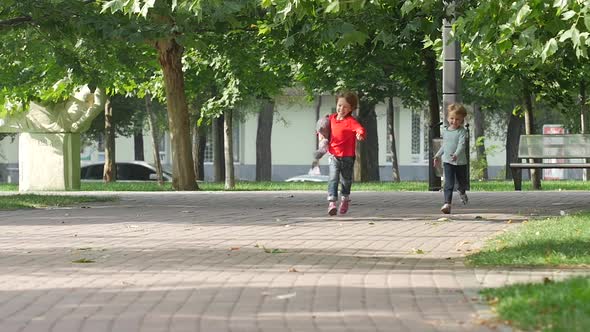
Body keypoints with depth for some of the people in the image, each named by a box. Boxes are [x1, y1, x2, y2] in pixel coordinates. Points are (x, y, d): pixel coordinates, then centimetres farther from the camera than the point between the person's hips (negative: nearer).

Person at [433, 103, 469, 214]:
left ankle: (462, 192, 52)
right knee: (449, 183, -12)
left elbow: (461, 144, -23)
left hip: (460, 161, -2)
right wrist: (438, 155, 23)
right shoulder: (445, 131, 6)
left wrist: (456, 154, -39)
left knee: (462, 182, 18)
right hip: (447, 161, 2)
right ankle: (447, 203, -19)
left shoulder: (462, 131, -10)